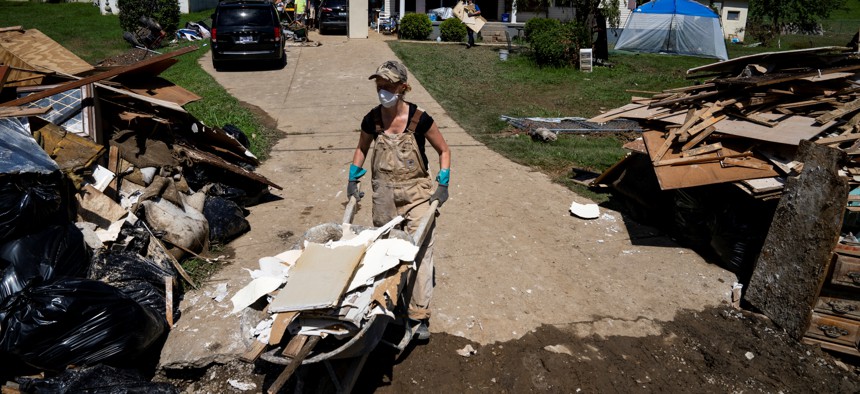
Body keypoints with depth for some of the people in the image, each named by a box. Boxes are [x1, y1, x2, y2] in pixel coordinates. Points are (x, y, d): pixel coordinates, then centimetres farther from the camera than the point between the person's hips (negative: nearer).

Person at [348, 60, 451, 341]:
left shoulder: (419, 119, -13)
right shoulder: (372, 120, -3)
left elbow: (443, 151, -1)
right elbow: (361, 149, 16)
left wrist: (443, 185, -10)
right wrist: (353, 180, 6)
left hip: (417, 194, -3)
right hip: (384, 197, 4)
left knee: (419, 252, -7)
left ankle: (419, 316, 1)